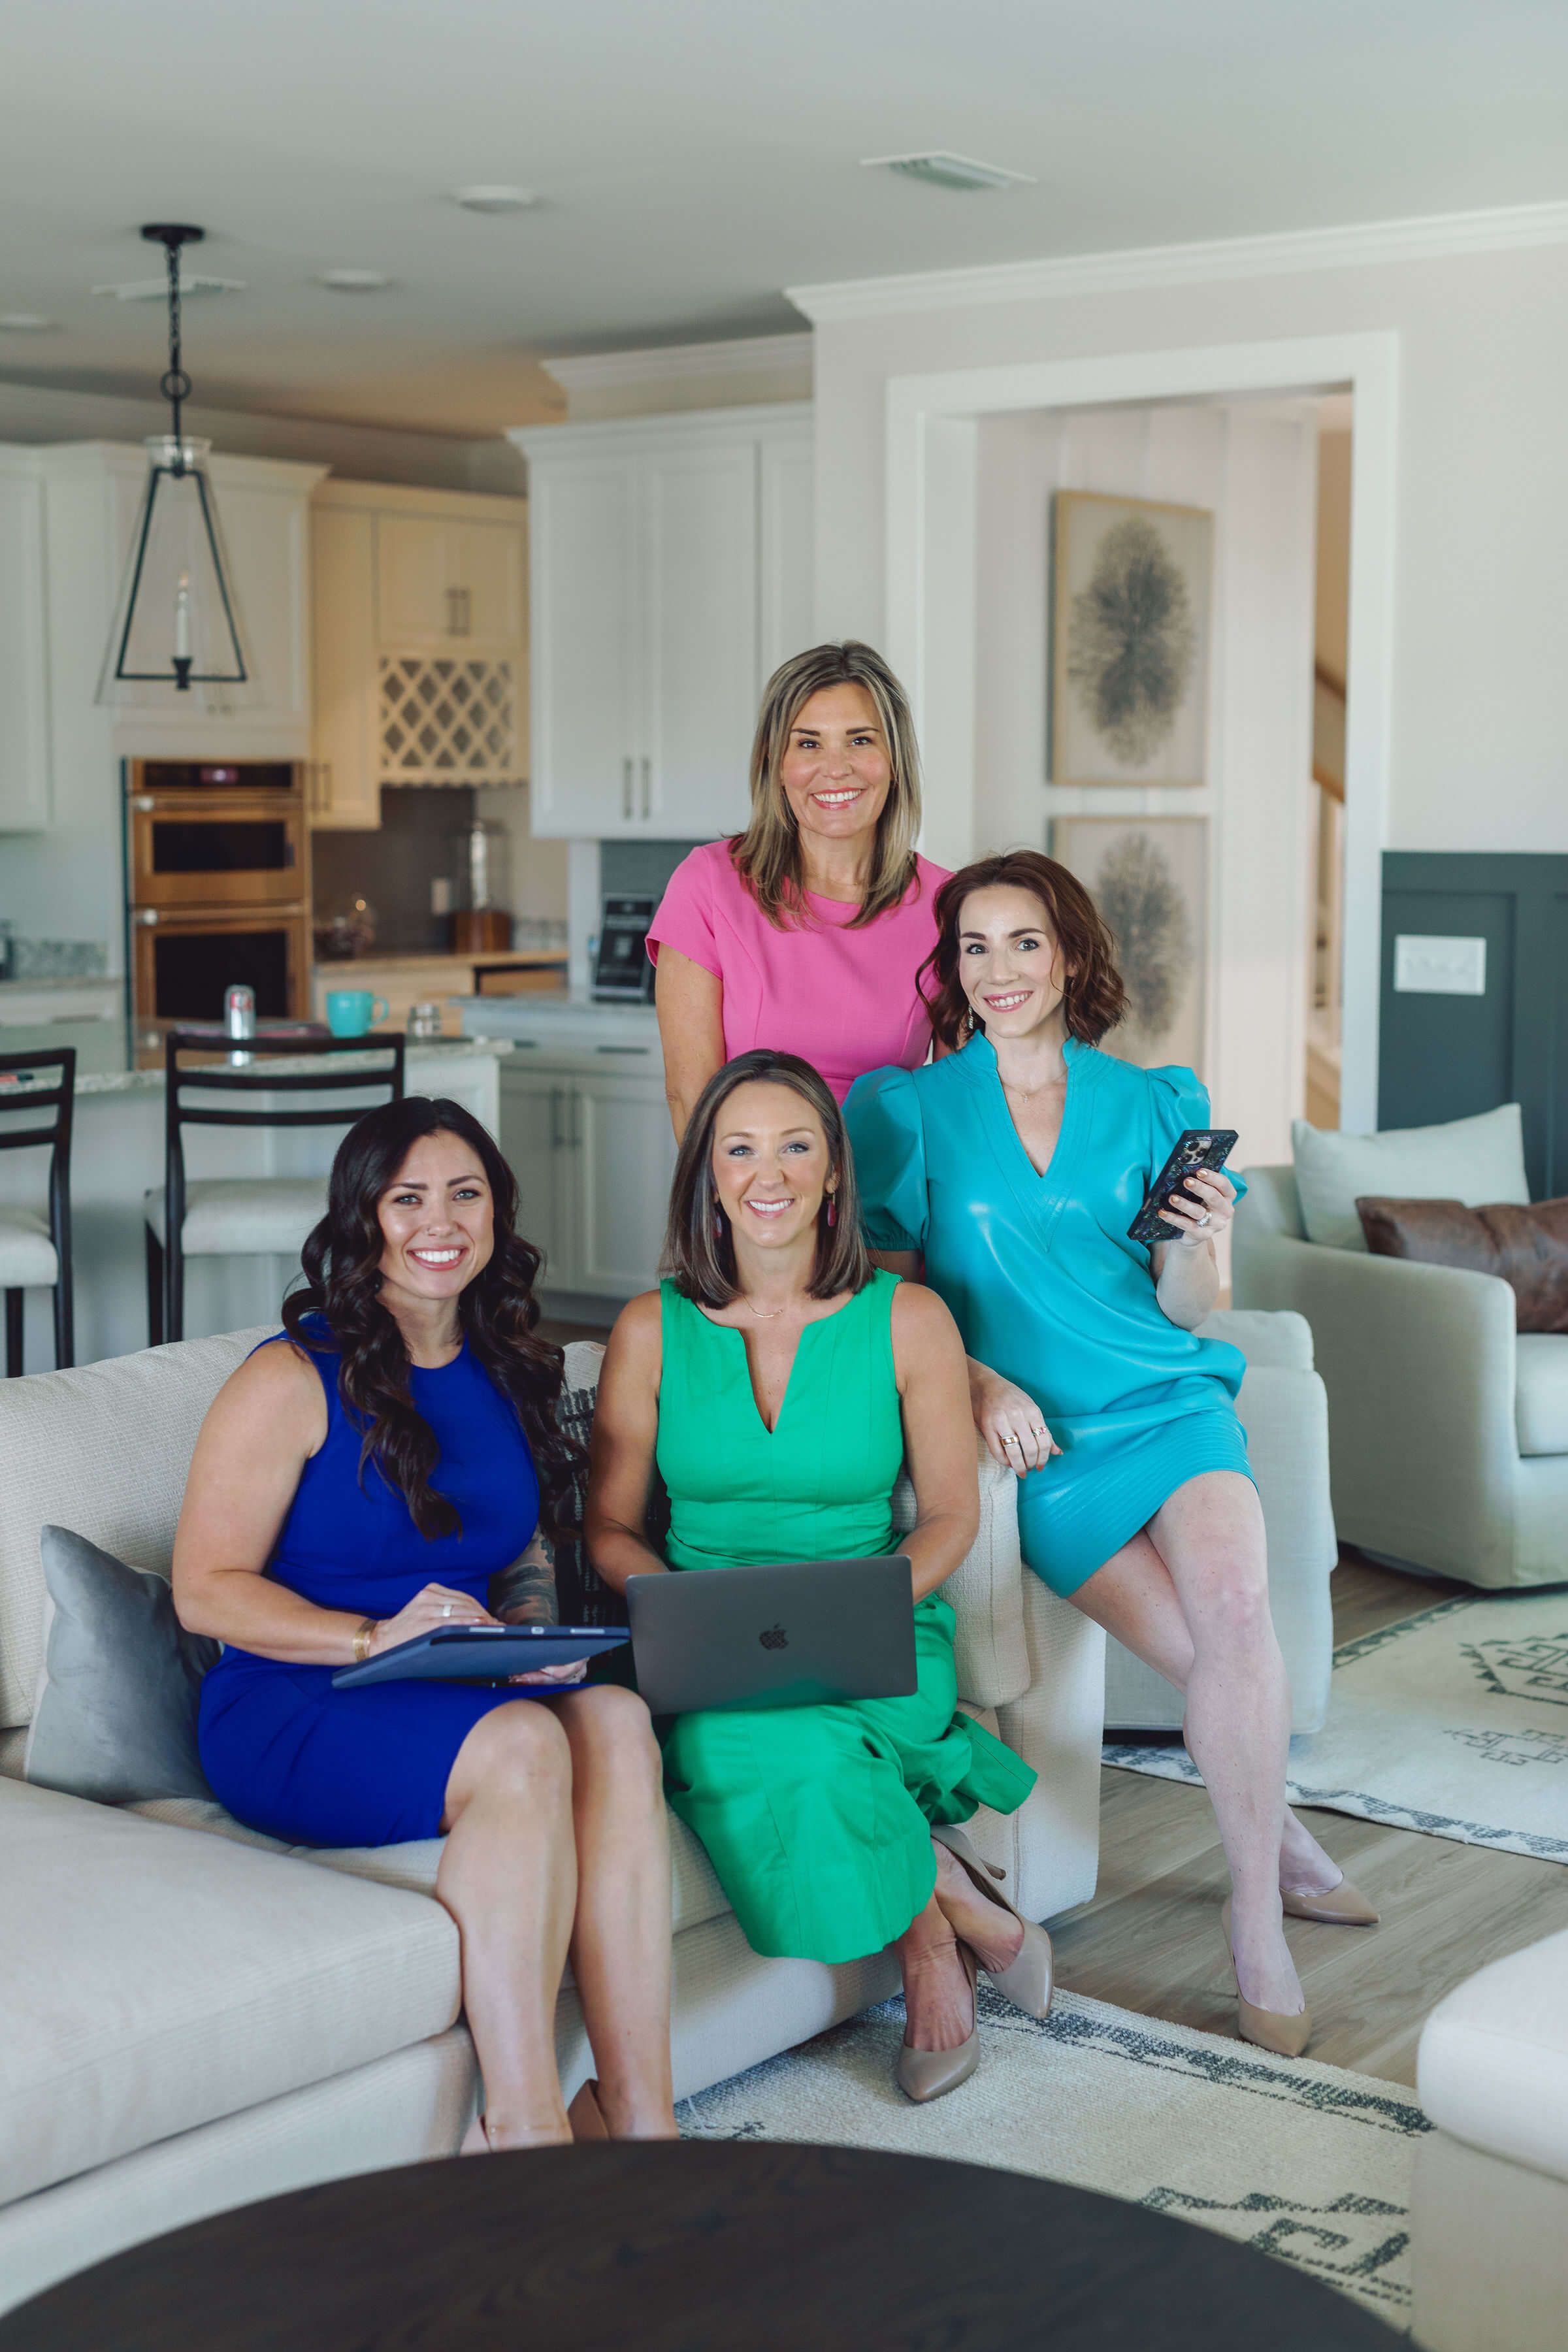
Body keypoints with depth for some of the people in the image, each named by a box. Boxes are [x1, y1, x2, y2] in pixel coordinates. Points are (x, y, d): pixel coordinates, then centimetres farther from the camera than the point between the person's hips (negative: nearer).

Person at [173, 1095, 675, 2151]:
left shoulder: (507, 1371, 14)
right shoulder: (292, 1380, -4)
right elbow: (206, 1589, -8)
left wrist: (535, 1632, -2)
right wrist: (374, 1637, -22)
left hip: (475, 1693, 5)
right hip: (291, 1711, -5)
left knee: (615, 1717, -28)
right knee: (521, 1745, -35)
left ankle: (640, 2114, -30)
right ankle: (524, 2127, -33)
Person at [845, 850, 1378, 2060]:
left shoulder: (1155, 1102, 11)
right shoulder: (909, 1109, 6)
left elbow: (1185, 1311, 10)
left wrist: (1203, 1245, -12)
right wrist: (976, 1380, -11)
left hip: (1166, 1400, 1)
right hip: (1036, 1438, -1)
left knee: (1234, 1605, -27)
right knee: (1212, 1651, -20)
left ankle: (1256, 1914, -13)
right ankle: (1284, 1842, 6)